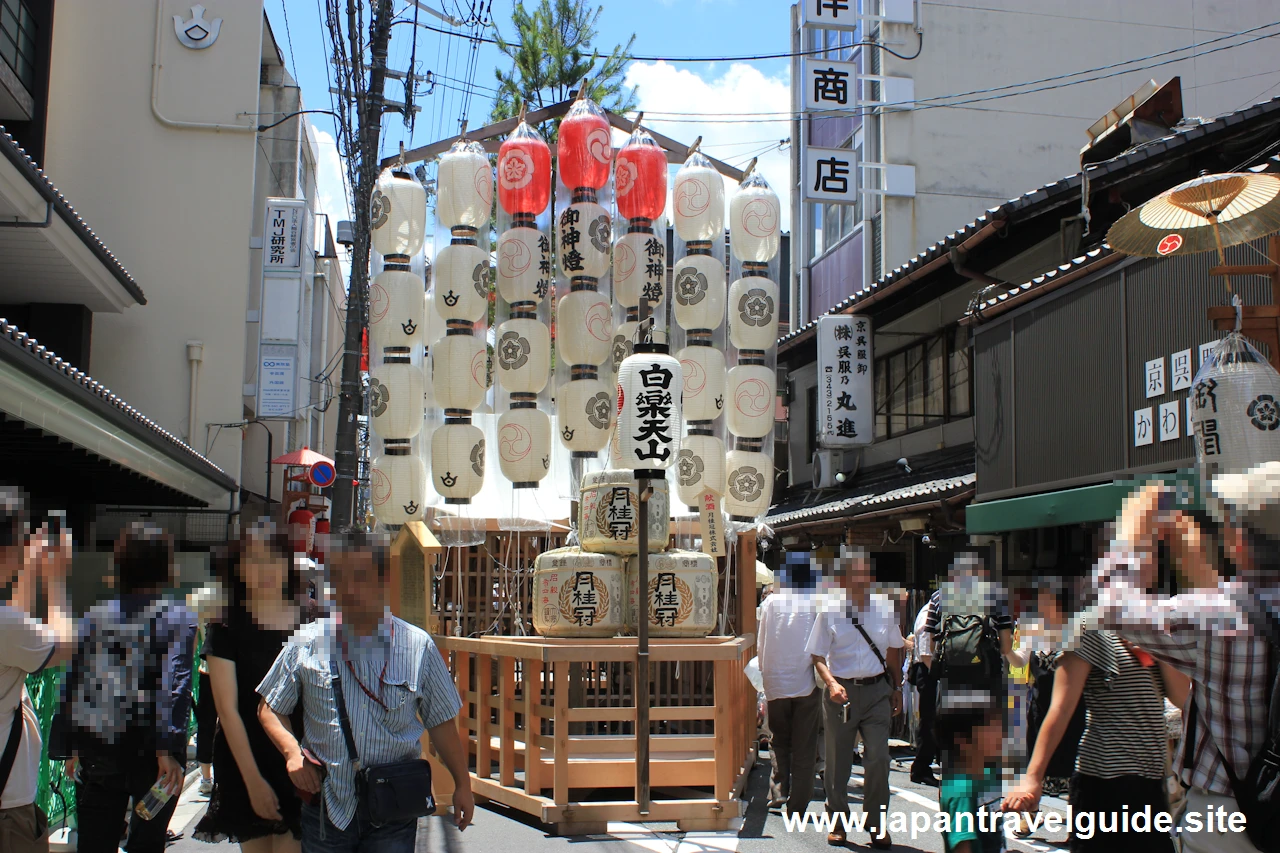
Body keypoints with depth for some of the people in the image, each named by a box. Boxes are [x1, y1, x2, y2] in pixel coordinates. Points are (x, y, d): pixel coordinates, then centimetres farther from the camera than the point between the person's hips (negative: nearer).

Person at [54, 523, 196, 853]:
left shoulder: (95, 616, 4)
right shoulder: (179, 618, -6)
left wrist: (70, 748, 10)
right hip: (149, 751, -3)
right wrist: (169, 749, -19)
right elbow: (175, 684, -17)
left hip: (97, 753, 3)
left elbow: (71, 685, 4)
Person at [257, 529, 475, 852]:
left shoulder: (418, 646, 0)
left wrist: (462, 785, 8)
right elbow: (270, 708, 10)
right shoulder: (307, 643, 1)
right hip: (326, 805, 1)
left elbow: (441, 723, 7)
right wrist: (292, 752, -6)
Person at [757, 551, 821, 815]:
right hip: (807, 684, -1)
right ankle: (797, 806, 6)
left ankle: (778, 791, 2)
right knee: (804, 749, 6)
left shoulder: (770, 602, 0)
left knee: (778, 742, 17)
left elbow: (761, 646, 5)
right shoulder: (816, 603, -6)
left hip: (776, 684, 1)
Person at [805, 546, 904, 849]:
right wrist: (832, 684, -18)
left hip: (877, 691, 1)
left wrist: (897, 688, 16)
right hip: (841, 691, -1)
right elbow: (818, 656, -2)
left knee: (878, 758, -5)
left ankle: (876, 825, 9)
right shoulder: (829, 611, -4)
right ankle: (838, 822, 23)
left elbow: (893, 651, 14)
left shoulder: (884, 608, 2)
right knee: (838, 762, 7)